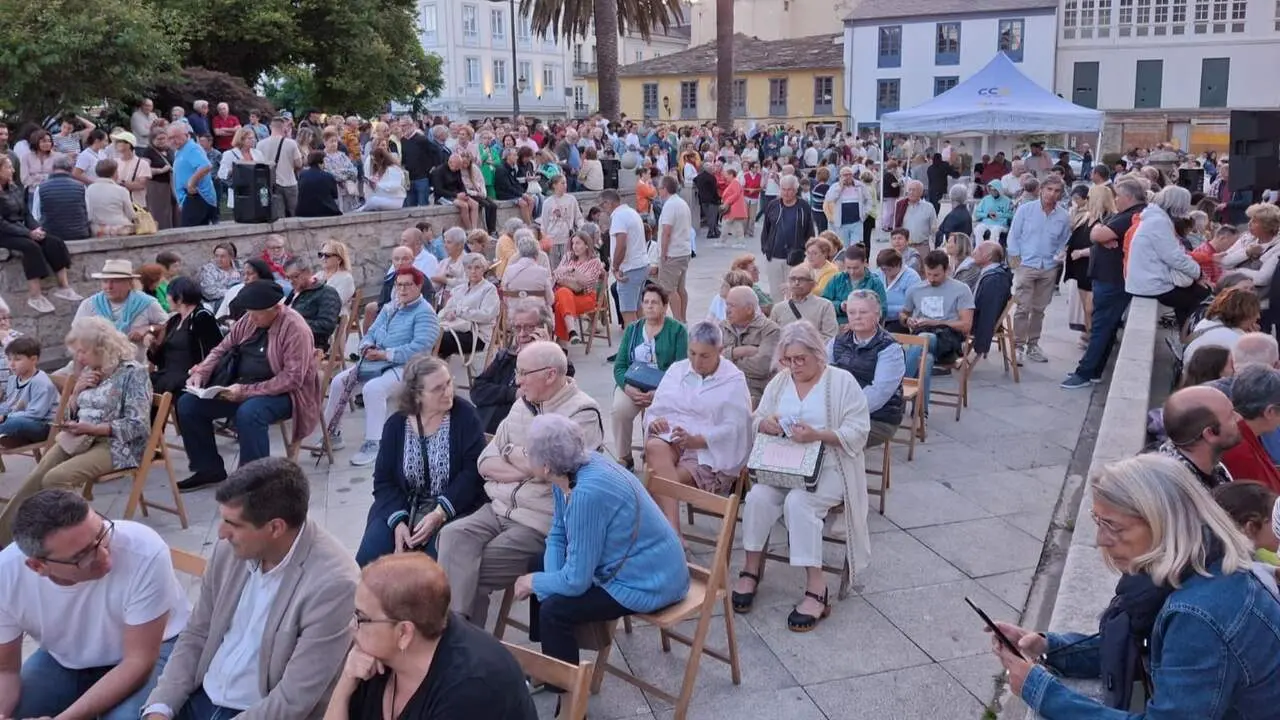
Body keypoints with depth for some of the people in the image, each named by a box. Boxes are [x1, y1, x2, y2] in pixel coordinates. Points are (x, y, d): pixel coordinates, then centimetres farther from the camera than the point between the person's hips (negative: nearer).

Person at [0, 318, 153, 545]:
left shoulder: (133, 372, -8)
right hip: (79, 439, 7)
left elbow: (137, 425, -16)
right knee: (33, 483, -16)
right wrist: (77, 390, 1)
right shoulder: (90, 371, 15)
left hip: (116, 444, -7)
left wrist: (90, 428, -23)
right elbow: (71, 415, 20)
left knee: (54, 479, -28)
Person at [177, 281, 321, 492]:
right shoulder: (249, 320, 5)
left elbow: (292, 378, -23)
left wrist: (246, 391, -26)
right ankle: (209, 469, 11)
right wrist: (200, 373, -3)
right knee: (188, 404, -3)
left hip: (283, 392, -8)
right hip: (240, 388, 8)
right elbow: (222, 349, 16)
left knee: (248, 413, -38)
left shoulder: (295, 329, -17)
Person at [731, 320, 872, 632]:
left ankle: (816, 588, -26)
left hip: (827, 466, -4)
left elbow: (858, 433, -10)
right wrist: (766, 424, -13)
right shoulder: (780, 381, 12)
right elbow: (756, 421, 12)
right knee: (758, 496, -26)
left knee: (798, 501, -32)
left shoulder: (842, 381, -3)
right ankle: (751, 569, -11)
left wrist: (817, 435, -24)